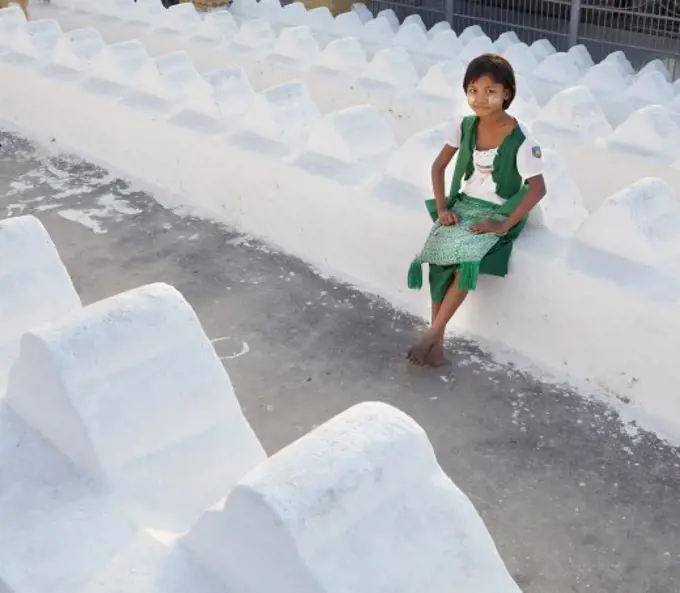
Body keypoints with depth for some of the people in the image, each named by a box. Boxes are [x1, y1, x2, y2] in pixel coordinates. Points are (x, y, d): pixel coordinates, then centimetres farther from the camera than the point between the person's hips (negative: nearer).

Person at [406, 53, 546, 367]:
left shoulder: (520, 138, -16)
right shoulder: (463, 126, -2)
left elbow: (538, 188, -17)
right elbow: (438, 167, 7)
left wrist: (503, 225, -20)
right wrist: (442, 208, -6)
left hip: (497, 214, -4)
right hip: (463, 205, 4)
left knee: (467, 257, -31)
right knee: (441, 252, -23)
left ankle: (432, 335, -18)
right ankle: (437, 344, -18)